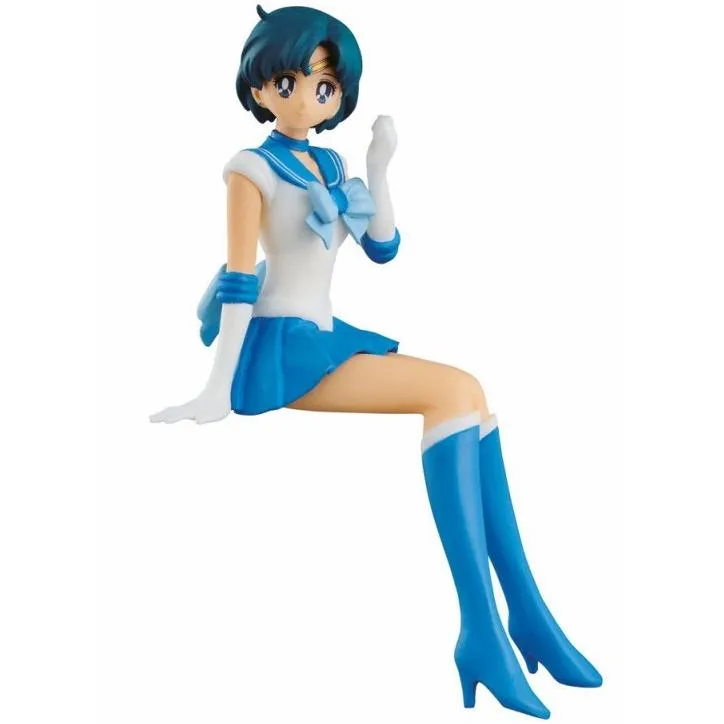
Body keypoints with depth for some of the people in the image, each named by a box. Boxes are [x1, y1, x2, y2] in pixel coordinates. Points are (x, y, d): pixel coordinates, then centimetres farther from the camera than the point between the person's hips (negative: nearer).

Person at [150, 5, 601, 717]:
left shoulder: (329, 164, 16)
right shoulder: (253, 168, -5)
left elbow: (382, 249, 16)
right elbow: (239, 280, -12)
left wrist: (378, 169, 4)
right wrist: (219, 390, -16)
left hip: (325, 337, 8)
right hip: (281, 347, -7)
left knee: (470, 393, -9)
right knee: (454, 392, -23)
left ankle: (522, 612, -8)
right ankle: (482, 629, -25)